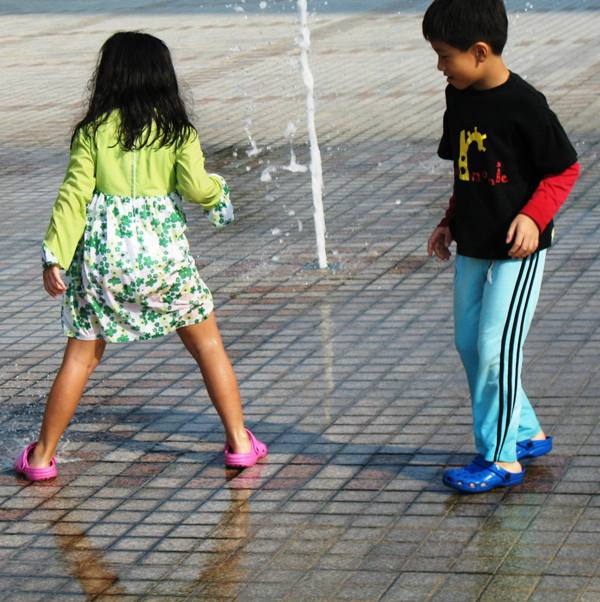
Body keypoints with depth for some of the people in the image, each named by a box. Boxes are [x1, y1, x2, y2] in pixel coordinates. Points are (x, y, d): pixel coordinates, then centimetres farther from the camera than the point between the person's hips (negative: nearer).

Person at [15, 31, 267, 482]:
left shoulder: (93, 130, 0)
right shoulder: (177, 130, 0)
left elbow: (75, 194, -4)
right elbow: (195, 186, -13)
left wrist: (55, 256, -2)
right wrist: (219, 191, 9)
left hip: (102, 255, 0)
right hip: (164, 253, 0)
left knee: (81, 356, 10)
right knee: (208, 345, 15)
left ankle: (42, 456, 14)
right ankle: (240, 442, 18)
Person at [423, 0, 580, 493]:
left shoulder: (524, 105, -19)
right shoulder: (459, 99, 4)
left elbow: (565, 169, -12)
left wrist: (533, 216, -23)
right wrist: (450, 222, 14)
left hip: (517, 249, -8)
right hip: (472, 246, 8)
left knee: (496, 346, -7)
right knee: (469, 344, 12)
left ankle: (501, 458, 2)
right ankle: (527, 433, 26)